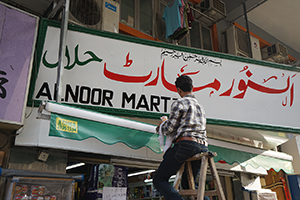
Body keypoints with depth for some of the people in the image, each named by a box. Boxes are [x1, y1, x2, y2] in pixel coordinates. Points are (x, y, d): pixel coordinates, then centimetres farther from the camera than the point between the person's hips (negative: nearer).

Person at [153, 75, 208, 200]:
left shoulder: (179, 103, 1)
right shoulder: (200, 107, 26)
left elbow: (169, 128, -6)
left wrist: (161, 125, 18)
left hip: (185, 144, -8)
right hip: (203, 148, 8)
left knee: (159, 180, 0)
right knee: (187, 183, 24)